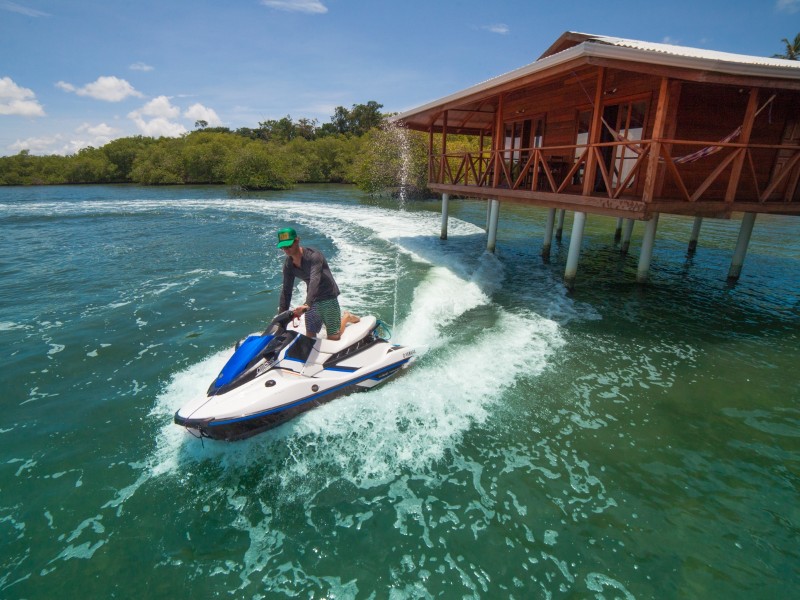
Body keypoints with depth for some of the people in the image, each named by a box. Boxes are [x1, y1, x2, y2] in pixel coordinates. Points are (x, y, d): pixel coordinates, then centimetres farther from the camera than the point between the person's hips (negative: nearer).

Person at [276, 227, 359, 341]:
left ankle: (347, 317, 26)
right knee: (310, 337, 5)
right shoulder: (288, 265, -2)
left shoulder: (313, 256, -23)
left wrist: (306, 304, -50)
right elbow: (286, 290, 2)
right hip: (312, 300, 6)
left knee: (333, 338, -3)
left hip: (329, 297, -6)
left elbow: (314, 280, -37)